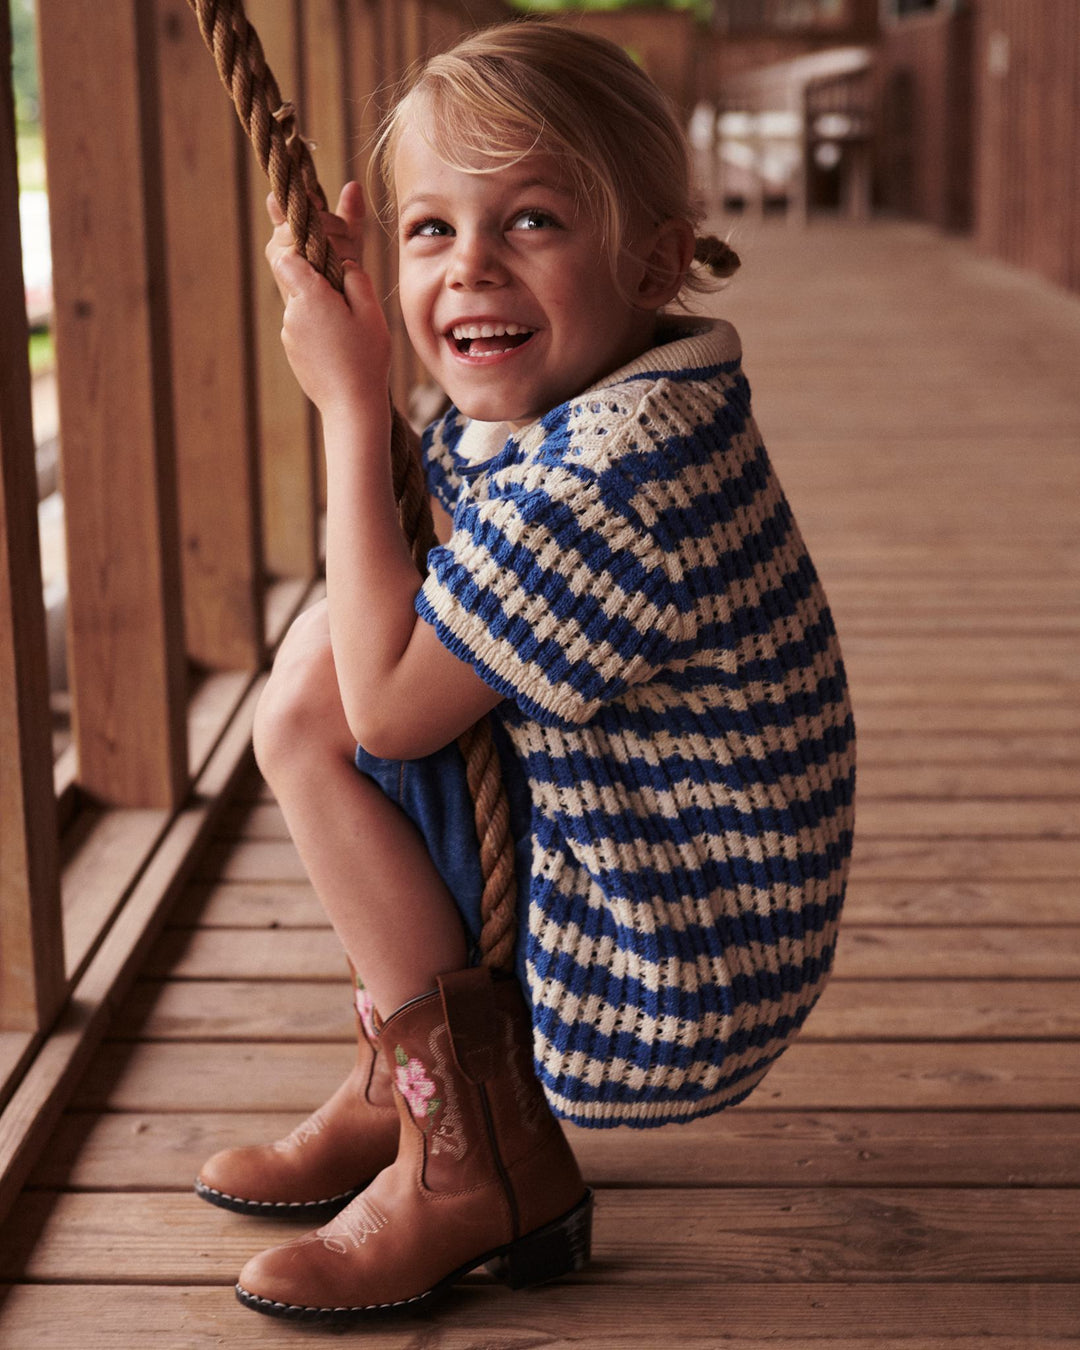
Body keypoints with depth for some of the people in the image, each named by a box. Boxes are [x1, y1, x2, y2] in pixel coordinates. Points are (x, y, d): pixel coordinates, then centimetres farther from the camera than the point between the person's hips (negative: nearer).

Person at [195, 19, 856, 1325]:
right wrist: (342, 312, 3)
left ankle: (477, 1156, -4)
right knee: (339, 646, 17)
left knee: (311, 693, -15)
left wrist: (353, 403, -17)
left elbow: (385, 705, -24)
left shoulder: (619, 470, -28)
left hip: (657, 988, -10)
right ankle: (400, 1083, 21)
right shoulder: (537, 414, 3)